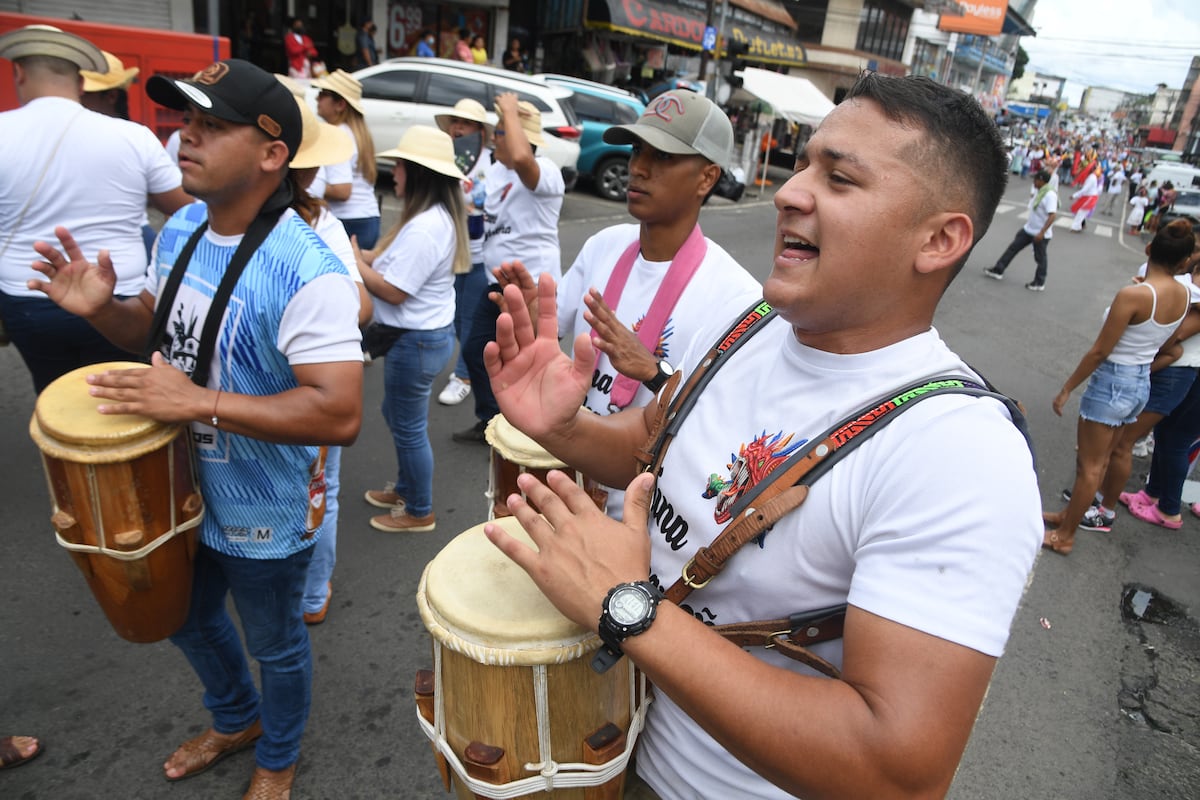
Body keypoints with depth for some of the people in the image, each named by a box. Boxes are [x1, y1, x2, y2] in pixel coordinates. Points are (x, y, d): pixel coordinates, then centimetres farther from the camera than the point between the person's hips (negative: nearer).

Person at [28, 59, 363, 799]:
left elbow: (342, 414, -35)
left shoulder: (306, 272, -30)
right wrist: (103, 309, -9)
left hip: (264, 514, -8)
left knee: (274, 645, 18)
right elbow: (159, 331, 12)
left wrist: (202, 402, -36)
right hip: (183, 490, 8)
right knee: (189, 621, 29)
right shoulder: (180, 229, -2)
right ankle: (235, 721, 59)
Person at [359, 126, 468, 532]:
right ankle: (405, 489, 43)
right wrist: (367, 257, 1)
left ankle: (419, 512, 23)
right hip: (430, 331, 10)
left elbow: (392, 291, -23)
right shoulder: (441, 217, 7)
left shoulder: (424, 228, -25)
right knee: (398, 416, 25)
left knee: (409, 426, 6)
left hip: (416, 341, -10)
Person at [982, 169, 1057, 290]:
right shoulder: (1038, 191, 6)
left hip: (1041, 234, -9)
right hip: (1029, 229, 9)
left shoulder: (1050, 195, -24)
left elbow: (1052, 215, -30)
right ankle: (998, 270, 18)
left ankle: (1039, 283, 20)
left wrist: (1042, 232, -33)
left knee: (1040, 258, 6)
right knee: (1013, 248, 10)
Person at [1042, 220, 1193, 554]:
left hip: (1113, 382, -7)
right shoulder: (1184, 295, -1)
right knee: (1098, 459, 21)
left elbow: (1099, 351, -19)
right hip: (1142, 384, 8)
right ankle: (1070, 514, 37)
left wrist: (1066, 388, -12)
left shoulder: (1133, 295, -24)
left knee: (1089, 465, 4)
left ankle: (1065, 536, 17)